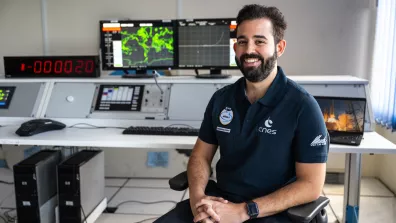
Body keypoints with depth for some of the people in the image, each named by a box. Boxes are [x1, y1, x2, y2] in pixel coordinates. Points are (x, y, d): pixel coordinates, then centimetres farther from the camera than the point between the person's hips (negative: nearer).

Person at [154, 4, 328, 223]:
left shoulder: (303, 106, -11)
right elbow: (201, 155, 9)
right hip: (218, 201, 4)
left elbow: (311, 184, -12)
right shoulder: (221, 98, 4)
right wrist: (197, 197, -11)